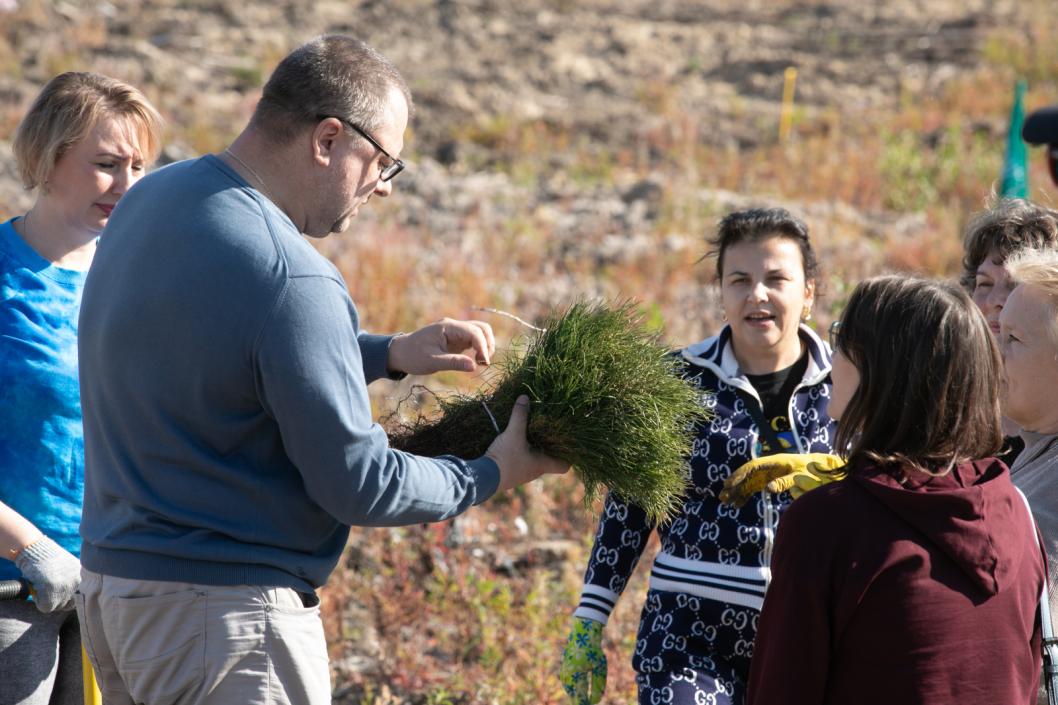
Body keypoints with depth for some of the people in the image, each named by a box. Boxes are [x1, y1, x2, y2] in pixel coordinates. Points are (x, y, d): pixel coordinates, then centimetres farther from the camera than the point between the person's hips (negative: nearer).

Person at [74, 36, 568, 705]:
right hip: (228, 616, -9)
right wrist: (492, 475, -2)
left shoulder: (151, 199, 5)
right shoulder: (291, 279, -23)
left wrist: (388, 354, 13)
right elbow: (360, 487, -17)